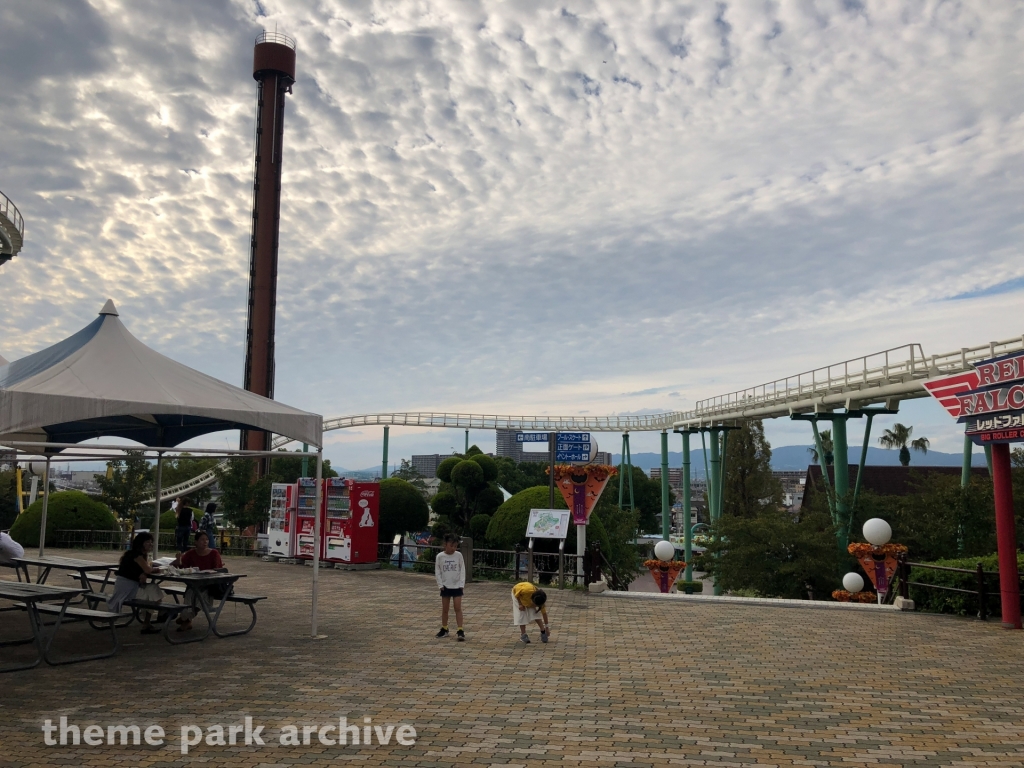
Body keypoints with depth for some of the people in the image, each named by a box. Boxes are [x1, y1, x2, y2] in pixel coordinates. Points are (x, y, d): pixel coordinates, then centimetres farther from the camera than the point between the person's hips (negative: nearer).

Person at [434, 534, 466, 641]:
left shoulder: (458, 555, -5)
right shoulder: (440, 556, -6)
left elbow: (462, 570, -1)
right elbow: (437, 571, 0)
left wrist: (462, 584, -8)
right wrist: (440, 584, -7)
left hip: (457, 586, -1)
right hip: (445, 587, 1)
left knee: (458, 608, -5)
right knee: (444, 609, 10)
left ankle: (460, 631, -5)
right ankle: (444, 629, 23)